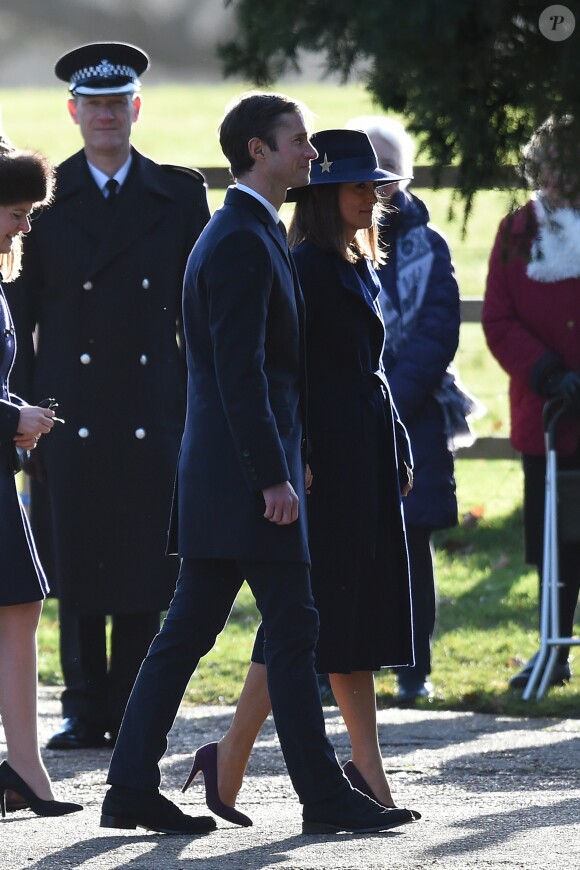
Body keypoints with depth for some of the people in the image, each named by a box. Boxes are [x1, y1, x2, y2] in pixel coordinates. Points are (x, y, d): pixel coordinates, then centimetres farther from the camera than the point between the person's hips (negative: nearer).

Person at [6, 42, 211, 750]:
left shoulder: (179, 196, 7)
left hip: (153, 417, 0)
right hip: (72, 416, 0)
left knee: (145, 566, 0)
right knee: (76, 565, 1)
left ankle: (132, 712, 7)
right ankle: (85, 711, 8)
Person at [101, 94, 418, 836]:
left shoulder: (239, 234, 19)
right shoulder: (243, 241, -14)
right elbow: (240, 370, -20)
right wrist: (273, 476, -21)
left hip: (220, 473, 10)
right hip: (245, 470, -10)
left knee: (188, 630, 8)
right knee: (291, 630, -6)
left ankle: (132, 789, 9)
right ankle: (323, 795, -2)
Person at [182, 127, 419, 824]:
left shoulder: (360, 268, 16)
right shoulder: (305, 270, -12)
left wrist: (398, 452, 18)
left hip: (368, 462, 9)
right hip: (325, 463, -9)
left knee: (359, 616, 8)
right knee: (308, 616, -8)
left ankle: (368, 773, 9)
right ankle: (228, 761, -2)